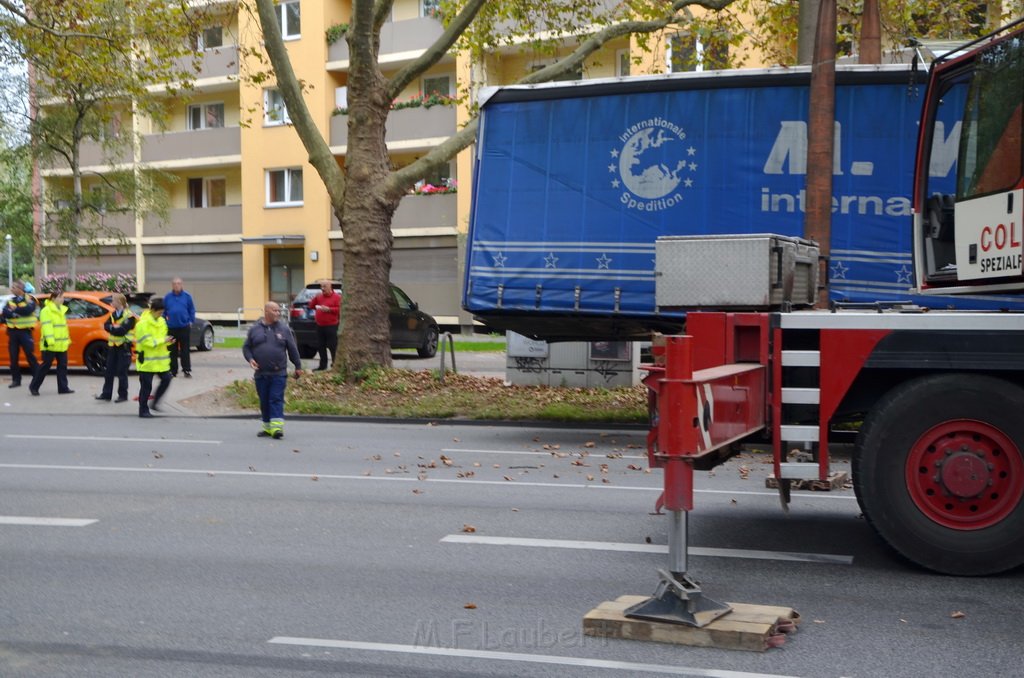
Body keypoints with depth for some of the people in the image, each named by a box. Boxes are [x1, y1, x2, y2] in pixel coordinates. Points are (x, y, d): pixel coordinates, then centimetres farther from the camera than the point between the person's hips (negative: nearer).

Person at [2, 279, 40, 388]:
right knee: (13, 357, 3)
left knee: (30, 355, -3)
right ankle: (16, 380, 9)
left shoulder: (29, 300, 0)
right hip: (13, 332, 4)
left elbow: (28, 310, -21)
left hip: (25, 331, -4)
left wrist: (15, 309, -12)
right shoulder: (10, 301, 11)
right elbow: (5, 313, -6)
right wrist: (19, 313, -19)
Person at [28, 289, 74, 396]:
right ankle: (33, 386, 8)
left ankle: (63, 387, 10)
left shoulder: (62, 310, 17)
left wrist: (67, 339, 22)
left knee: (62, 366, 6)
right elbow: (47, 326, -20)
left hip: (61, 345, 8)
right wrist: (49, 340, -28)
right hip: (50, 345, -8)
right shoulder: (46, 311, -11)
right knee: (45, 366, -3)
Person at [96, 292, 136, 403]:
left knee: (122, 372, -1)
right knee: (109, 371, 8)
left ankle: (123, 395, 8)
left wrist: (111, 328, -10)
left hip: (124, 347, -7)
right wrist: (115, 328, -16)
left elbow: (122, 330, -21)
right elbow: (106, 326, 1)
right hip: (112, 345, 7)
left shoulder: (129, 315, -12)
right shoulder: (113, 314, 12)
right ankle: (106, 394, 14)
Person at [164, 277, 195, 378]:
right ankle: (173, 371, 14)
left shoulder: (187, 296, 2)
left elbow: (192, 310, 7)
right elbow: (163, 311, 11)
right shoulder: (167, 297, 5)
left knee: (185, 350, 0)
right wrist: (165, 320, 5)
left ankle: (187, 370, 4)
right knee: (172, 350, 7)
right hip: (171, 328, 2)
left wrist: (191, 321, 1)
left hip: (184, 327, -2)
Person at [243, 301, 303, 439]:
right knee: (264, 401, 8)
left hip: (279, 374, -2)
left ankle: (277, 427, -14)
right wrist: (250, 359, -6)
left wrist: (298, 366, 10)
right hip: (261, 374, 2)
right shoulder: (255, 329, 7)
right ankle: (268, 427, 19)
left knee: (276, 400, -10)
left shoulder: (284, 329, 4)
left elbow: (292, 349, 8)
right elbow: (246, 347, 13)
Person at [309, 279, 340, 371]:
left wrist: (329, 309, -18)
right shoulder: (319, 296, 15)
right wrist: (315, 298, 0)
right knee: (320, 346, 10)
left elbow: (340, 309, -10)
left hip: (331, 326, -7)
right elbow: (311, 305, 17)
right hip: (320, 326, 7)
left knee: (332, 346, -7)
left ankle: (335, 364, 1)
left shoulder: (336, 297, -3)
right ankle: (323, 365, 18)